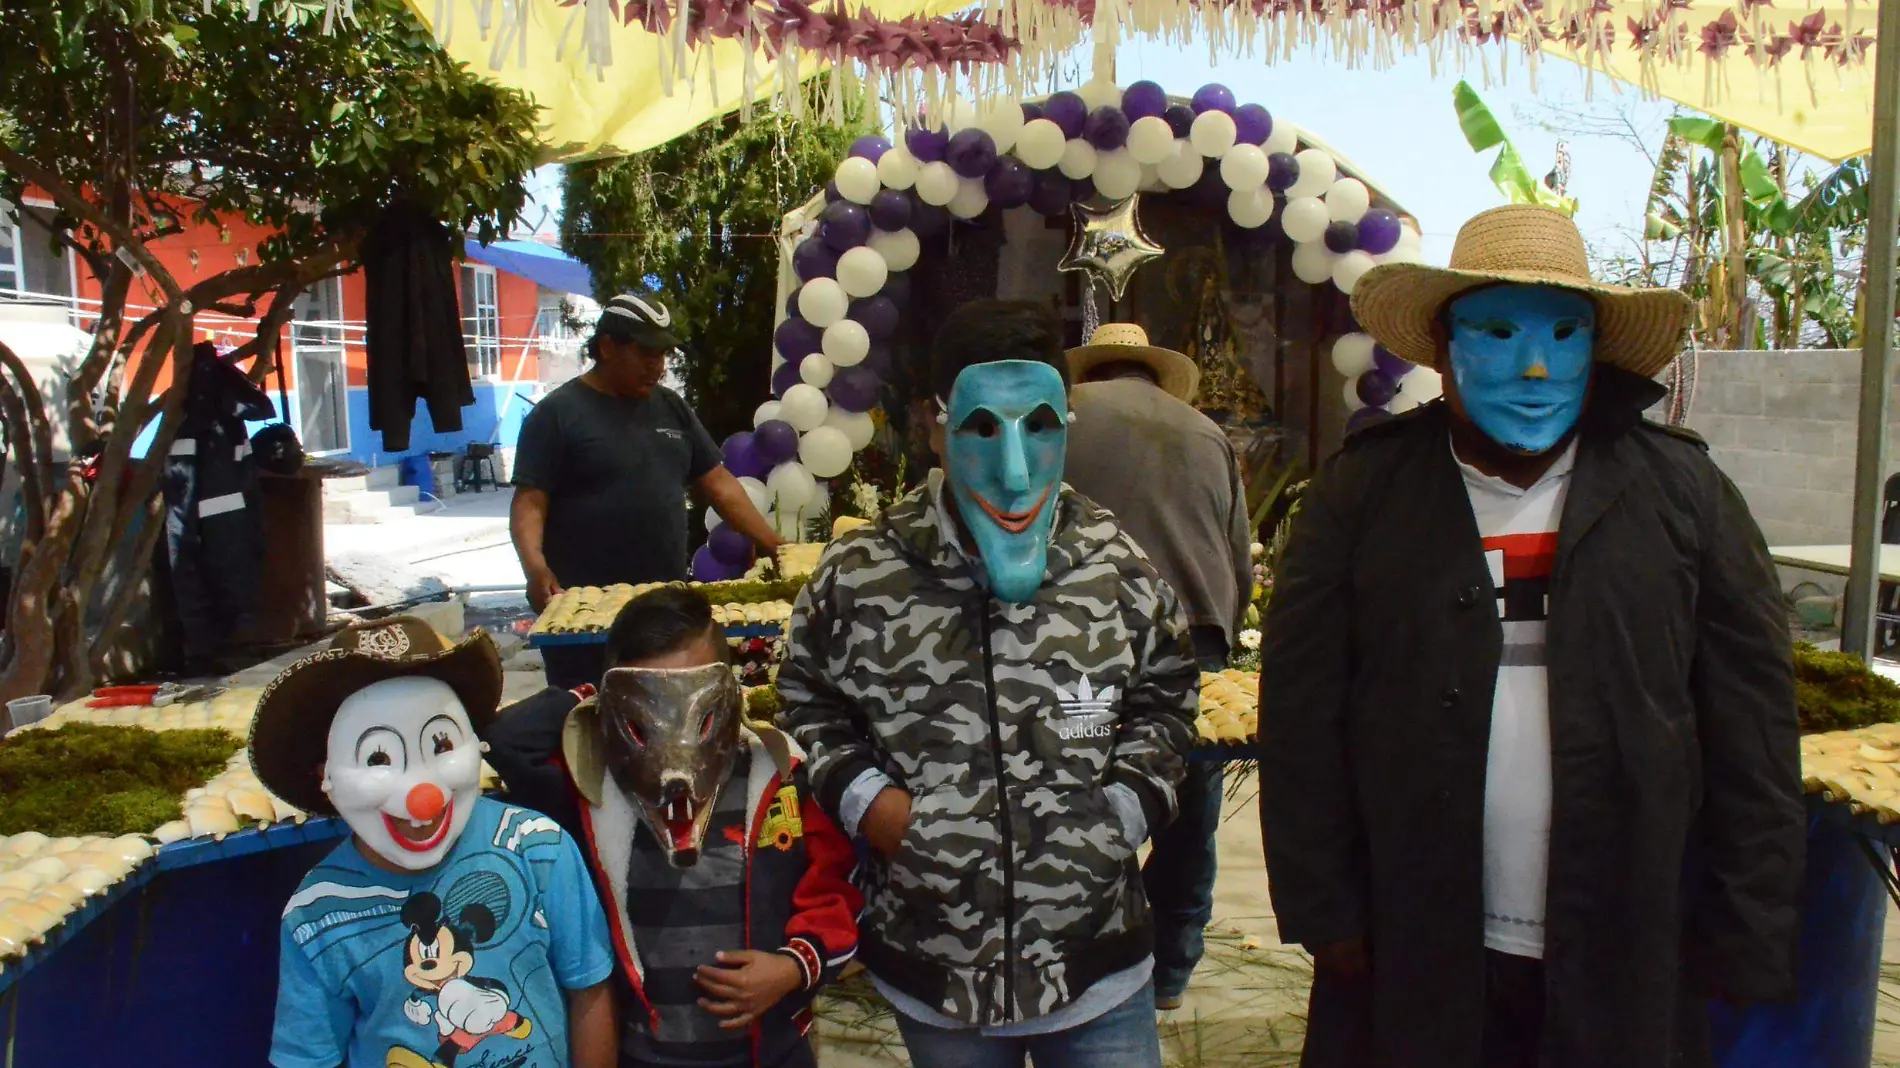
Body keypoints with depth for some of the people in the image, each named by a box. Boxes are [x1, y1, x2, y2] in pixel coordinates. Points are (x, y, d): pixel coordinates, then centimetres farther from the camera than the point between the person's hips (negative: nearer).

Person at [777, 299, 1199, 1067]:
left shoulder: (1118, 567, -8)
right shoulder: (858, 576, -12)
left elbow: (1166, 696, 8)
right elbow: (806, 699, 5)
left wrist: (1131, 804, -4)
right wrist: (861, 798, -8)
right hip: (933, 974, 0)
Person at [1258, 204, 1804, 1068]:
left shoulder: (1681, 491, 2)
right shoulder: (1362, 494, -3)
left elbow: (1752, 729, 2)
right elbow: (1302, 720, -4)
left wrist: (1747, 942, -1)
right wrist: (1326, 916, -6)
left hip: (1627, 969, 1)